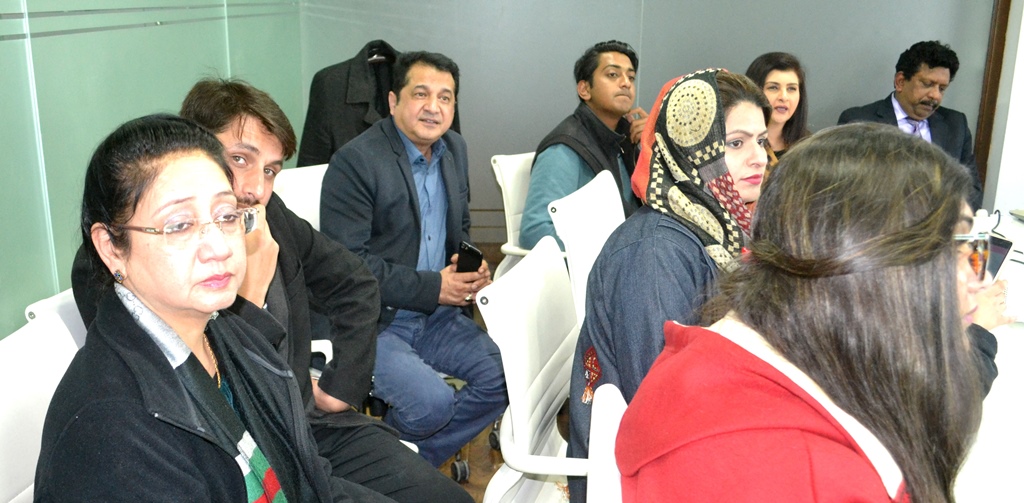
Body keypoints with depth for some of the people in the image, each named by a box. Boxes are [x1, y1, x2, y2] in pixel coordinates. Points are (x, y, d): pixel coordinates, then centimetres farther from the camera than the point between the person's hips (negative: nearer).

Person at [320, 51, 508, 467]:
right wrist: (432, 287, -20)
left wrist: (472, 268, -1)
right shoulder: (355, 161, -15)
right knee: (432, 401, -27)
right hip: (370, 323, -7)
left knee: (506, 376, -8)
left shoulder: (454, 149, 9)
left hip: (436, 316, 8)